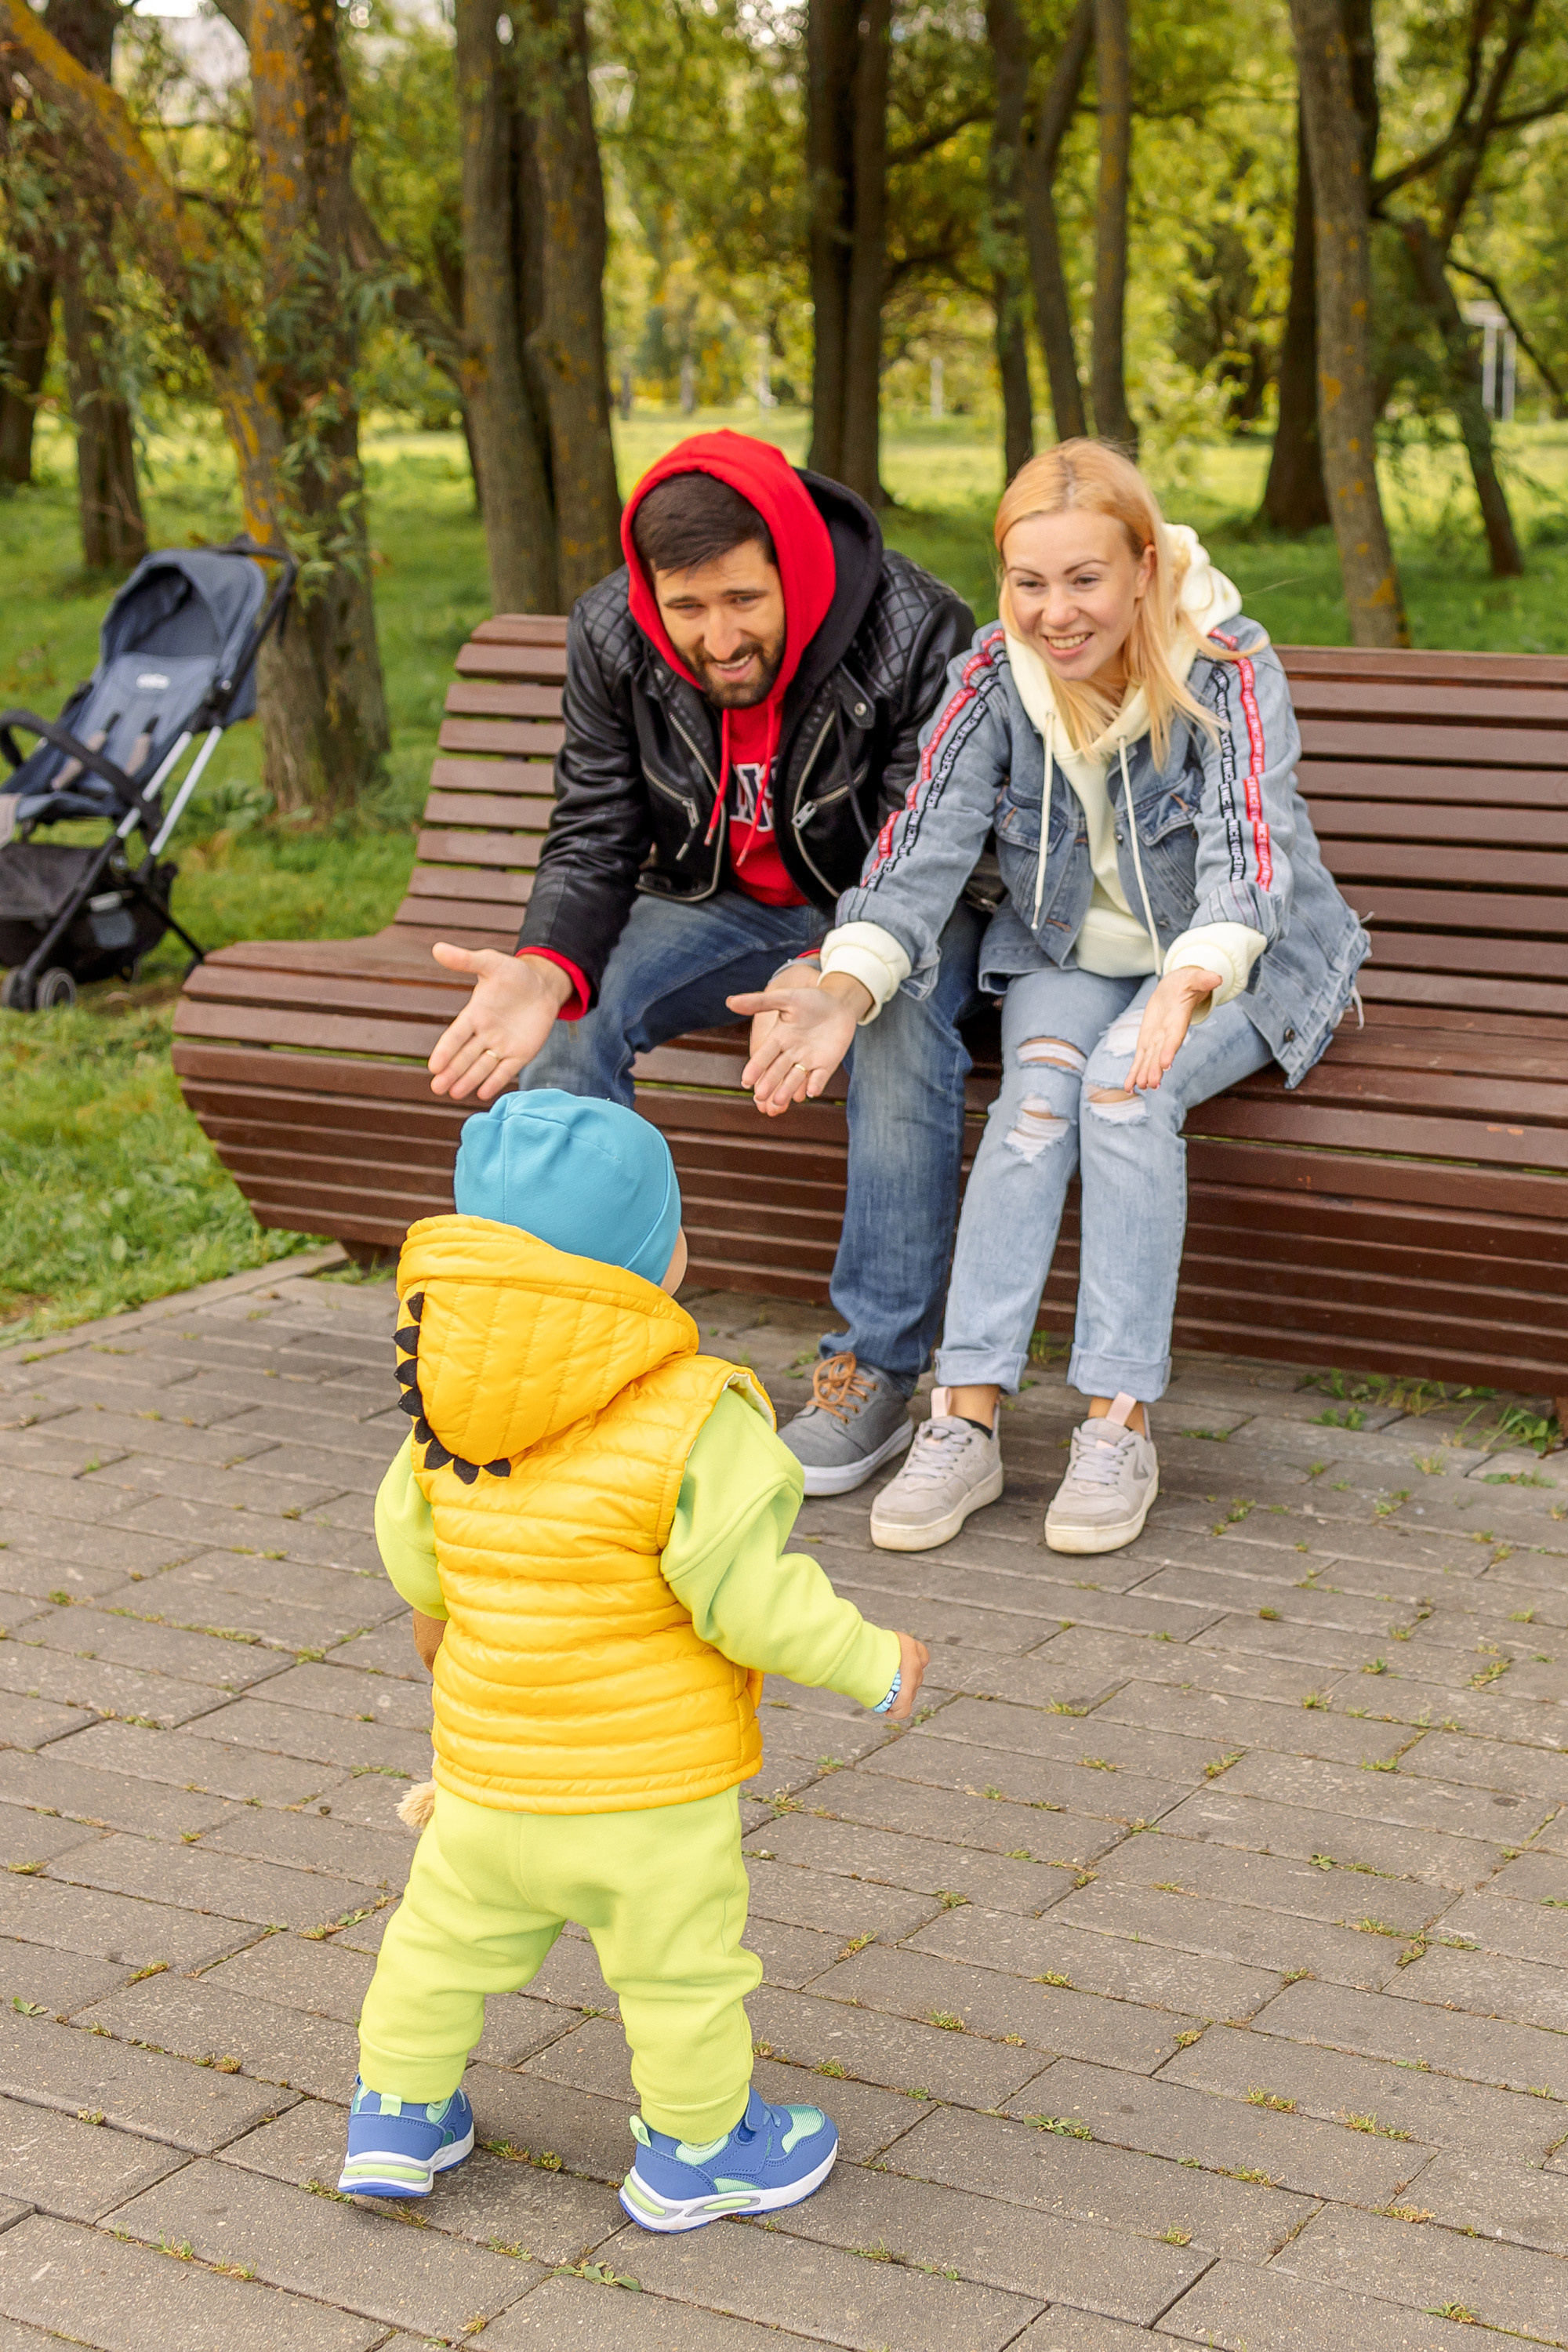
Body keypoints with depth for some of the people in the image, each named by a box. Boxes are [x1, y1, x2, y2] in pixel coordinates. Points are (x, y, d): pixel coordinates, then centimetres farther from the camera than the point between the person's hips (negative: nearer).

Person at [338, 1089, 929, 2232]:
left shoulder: (450, 1400, -6)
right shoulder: (697, 1424, -25)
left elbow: (410, 1545, 7)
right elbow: (748, 1599, -23)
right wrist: (875, 1662, -8)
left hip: (488, 1773, 5)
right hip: (649, 1791, -5)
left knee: (449, 1937, 24)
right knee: (682, 1968, 15)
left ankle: (399, 2115, 37)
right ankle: (695, 2152, 31)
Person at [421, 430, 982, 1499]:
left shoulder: (916, 632, -26)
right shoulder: (613, 637, -15)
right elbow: (594, 838, -11)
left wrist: (835, 978, -48)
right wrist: (546, 966, -34)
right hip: (722, 904, 4)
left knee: (902, 1026, -36)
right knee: (568, 1011, -22)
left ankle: (875, 1374, -25)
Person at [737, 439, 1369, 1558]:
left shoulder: (1227, 668, -22)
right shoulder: (996, 675, -12)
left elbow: (1250, 847, -36)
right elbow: (926, 842, -22)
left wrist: (1192, 982, -57)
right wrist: (846, 988, -40)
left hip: (1244, 961, -2)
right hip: (1070, 957, 3)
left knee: (1125, 1082, -31)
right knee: (1038, 1090, -28)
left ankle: (1121, 1425, -26)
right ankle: (965, 1421, -29)